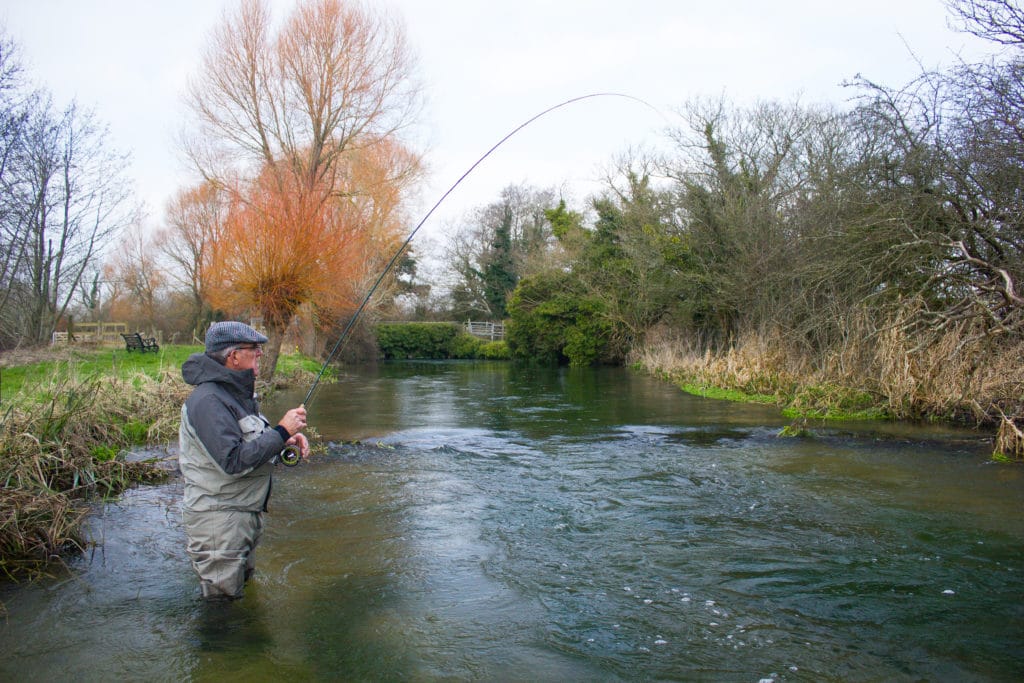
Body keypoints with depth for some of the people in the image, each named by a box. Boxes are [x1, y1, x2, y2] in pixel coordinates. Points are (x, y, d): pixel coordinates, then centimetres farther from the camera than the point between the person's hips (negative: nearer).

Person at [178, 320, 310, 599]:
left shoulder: (239, 392, 8)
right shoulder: (208, 401, -24)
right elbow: (234, 461, -31)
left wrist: (286, 439, 0)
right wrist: (281, 432, -25)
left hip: (245, 513, 10)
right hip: (218, 519, -10)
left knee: (245, 583, 24)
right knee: (223, 597, 3)